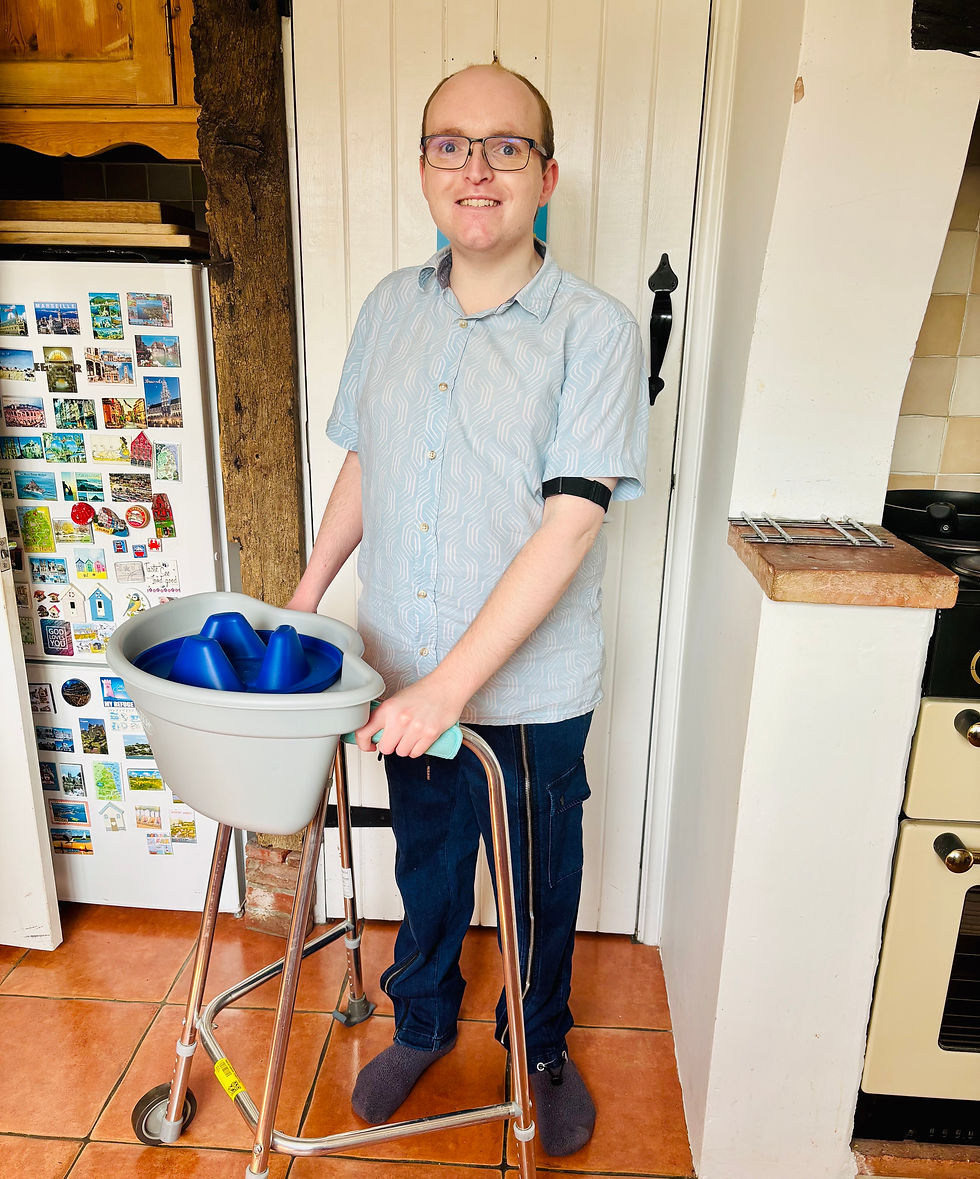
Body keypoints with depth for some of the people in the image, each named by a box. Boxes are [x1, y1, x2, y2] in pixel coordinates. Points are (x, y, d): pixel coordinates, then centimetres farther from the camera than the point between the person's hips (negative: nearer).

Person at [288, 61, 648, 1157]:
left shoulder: (596, 330, -14)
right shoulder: (389, 307, 3)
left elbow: (568, 526, -21)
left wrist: (452, 684, -24)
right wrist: (305, 594, 12)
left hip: (532, 691, -3)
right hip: (405, 674, 4)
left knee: (541, 887, 18)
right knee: (426, 866, 24)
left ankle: (541, 1049, 47)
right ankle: (421, 1024, 51)